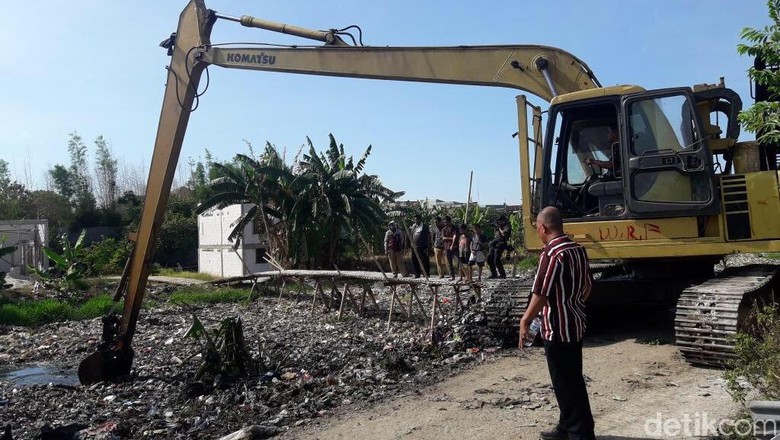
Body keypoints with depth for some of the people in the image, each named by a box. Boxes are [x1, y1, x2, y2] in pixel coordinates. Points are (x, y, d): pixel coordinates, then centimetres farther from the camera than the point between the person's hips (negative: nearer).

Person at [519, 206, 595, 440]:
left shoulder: (552, 253, -21)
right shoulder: (578, 249, 7)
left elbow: (541, 293, -24)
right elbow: (588, 285, 16)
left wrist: (526, 320, -14)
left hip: (557, 328, -9)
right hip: (576, 324, 10)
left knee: (565, 384, 1)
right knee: (572, 379, 18)